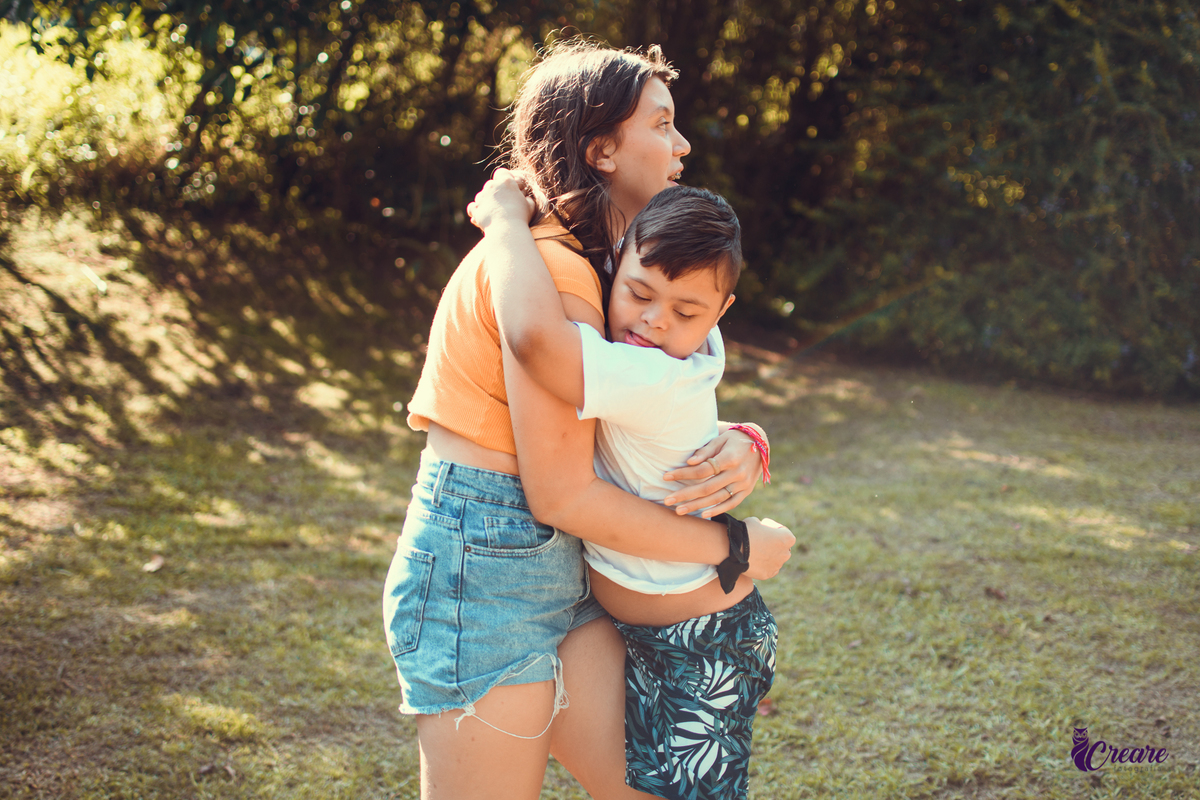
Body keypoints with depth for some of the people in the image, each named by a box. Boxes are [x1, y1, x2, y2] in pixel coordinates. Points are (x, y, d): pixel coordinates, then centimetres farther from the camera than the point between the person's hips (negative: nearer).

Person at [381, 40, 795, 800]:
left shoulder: (593, 264, 14)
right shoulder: (549, 269, -17)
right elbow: (563, 495, -20)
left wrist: (741, 445, -12)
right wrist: (733, 547, -11)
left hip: (556, 570, 9)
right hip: (482, 567, -9)